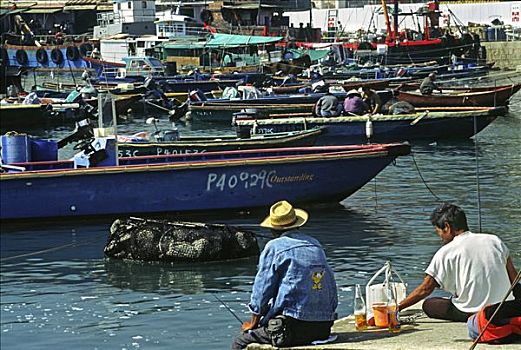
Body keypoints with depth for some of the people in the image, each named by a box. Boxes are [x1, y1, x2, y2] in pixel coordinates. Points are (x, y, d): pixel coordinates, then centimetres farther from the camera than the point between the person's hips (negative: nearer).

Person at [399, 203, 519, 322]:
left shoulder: (446, 252, -6)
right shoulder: (494, 240, 6)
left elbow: (425, 289, -5)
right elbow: (513, 279, 8)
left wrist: (397, 308, 3)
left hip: (473, 312, -7)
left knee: (428, 304, 11)